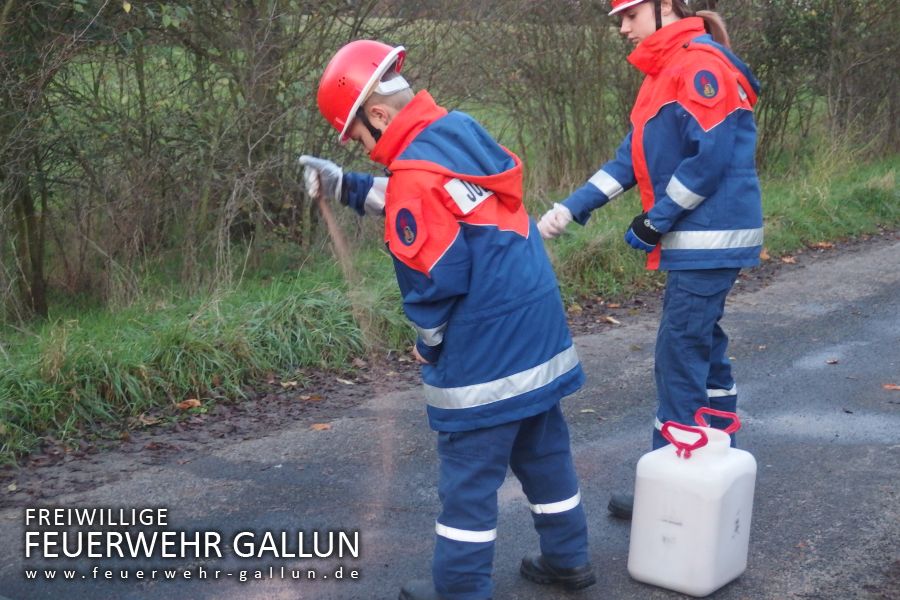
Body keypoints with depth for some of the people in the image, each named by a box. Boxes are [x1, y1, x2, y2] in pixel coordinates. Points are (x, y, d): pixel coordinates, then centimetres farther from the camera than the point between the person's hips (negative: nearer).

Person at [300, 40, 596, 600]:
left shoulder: (416, 170, -18)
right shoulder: (464, 131, 7)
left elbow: (434, 278, -18)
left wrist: (427, 343, 0)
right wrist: (344, 186, 23)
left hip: (482, 349, -9)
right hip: (538, 327, 9)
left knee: (469, 471, 4)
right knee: (544, 449, 20)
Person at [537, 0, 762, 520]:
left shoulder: (700, 64, -15)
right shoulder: (666, 72, 15)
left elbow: (711, 156, -22)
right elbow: (634, 157, 12)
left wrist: (653, 223, -14)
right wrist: (571, 209, 2)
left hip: (709, 243, -10)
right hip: (700, 243, 10)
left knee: (680, 362, -5)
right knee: (705, 353, 17)